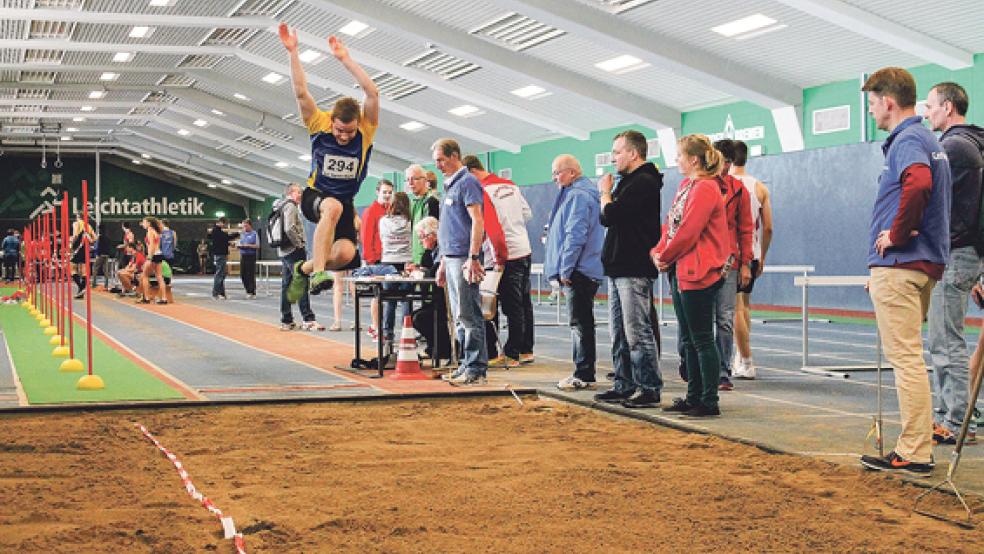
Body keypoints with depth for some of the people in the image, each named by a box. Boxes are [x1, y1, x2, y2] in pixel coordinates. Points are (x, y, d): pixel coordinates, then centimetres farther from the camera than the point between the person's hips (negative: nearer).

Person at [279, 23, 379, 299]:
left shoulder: (366, 129, -10)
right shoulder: (319, 124, -11)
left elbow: (372, 92, -24)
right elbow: (301, 91, -21)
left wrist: (346, 59, -26)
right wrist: (293, 52, -26)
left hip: (344, 202, 3)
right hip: (315, 196, -3)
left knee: (345, 253, -19)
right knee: (333, 206, -39)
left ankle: (305, 269, 11)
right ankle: (318, 272, -38)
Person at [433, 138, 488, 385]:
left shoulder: (467, 182, -9)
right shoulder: (450, 185, 20)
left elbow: (477, 221, -17)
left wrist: (473, 258, -23)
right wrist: (443, 262, 22)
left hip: (464, 259, -10)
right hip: (451, 258, 10)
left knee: (468, 315, -8)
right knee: (460, 317, 11)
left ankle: (476, 369, -6)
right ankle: (467, 365, 16)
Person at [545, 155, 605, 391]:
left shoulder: (578, 196, -15)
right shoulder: (577, 194, 19)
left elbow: (575, 236, -22)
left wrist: (566, 269, -18)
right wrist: (566, 269, 22)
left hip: (579, 271, -11)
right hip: (585, 270, 11)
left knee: (580, 323, -7)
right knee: (581, 322, 14)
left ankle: (584, 376, -4)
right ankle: (584, 373, 20)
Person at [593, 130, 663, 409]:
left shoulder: (644, 182, -13)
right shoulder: (629, 182, 19)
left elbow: (610, 215, -19)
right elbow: (607, 218, 17)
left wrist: (605, 193, -1)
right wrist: (608, 195, 2)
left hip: (634, 270, -10)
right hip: (618, 269, 10)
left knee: (638, 332, -8)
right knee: (620, 334, 13)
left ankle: (649, 389, -3)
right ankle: (625, 385, 20)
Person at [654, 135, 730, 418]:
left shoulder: (705, 188, -15)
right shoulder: (686, 185, 15)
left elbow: (687, 232, -19)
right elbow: (672, 225, 16)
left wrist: (665, 256, -8)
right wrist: (658, 252, 0)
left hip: (699, 274, -10)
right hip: (681, 272, 10)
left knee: (702, 340, -5)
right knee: (689, 340, 14)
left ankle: (709, 402, 1)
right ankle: (694, 397, 21)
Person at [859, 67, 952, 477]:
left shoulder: (907, 140, -13)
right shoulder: (928, 140, 19)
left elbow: (918, 183, -34)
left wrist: (897, 233, -22)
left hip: (899, 266, -10)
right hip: (924, 263, 10)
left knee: (906, 358, -8)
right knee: (909, 357, 16)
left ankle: (914, 454, -5)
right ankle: (918, 442, 21)